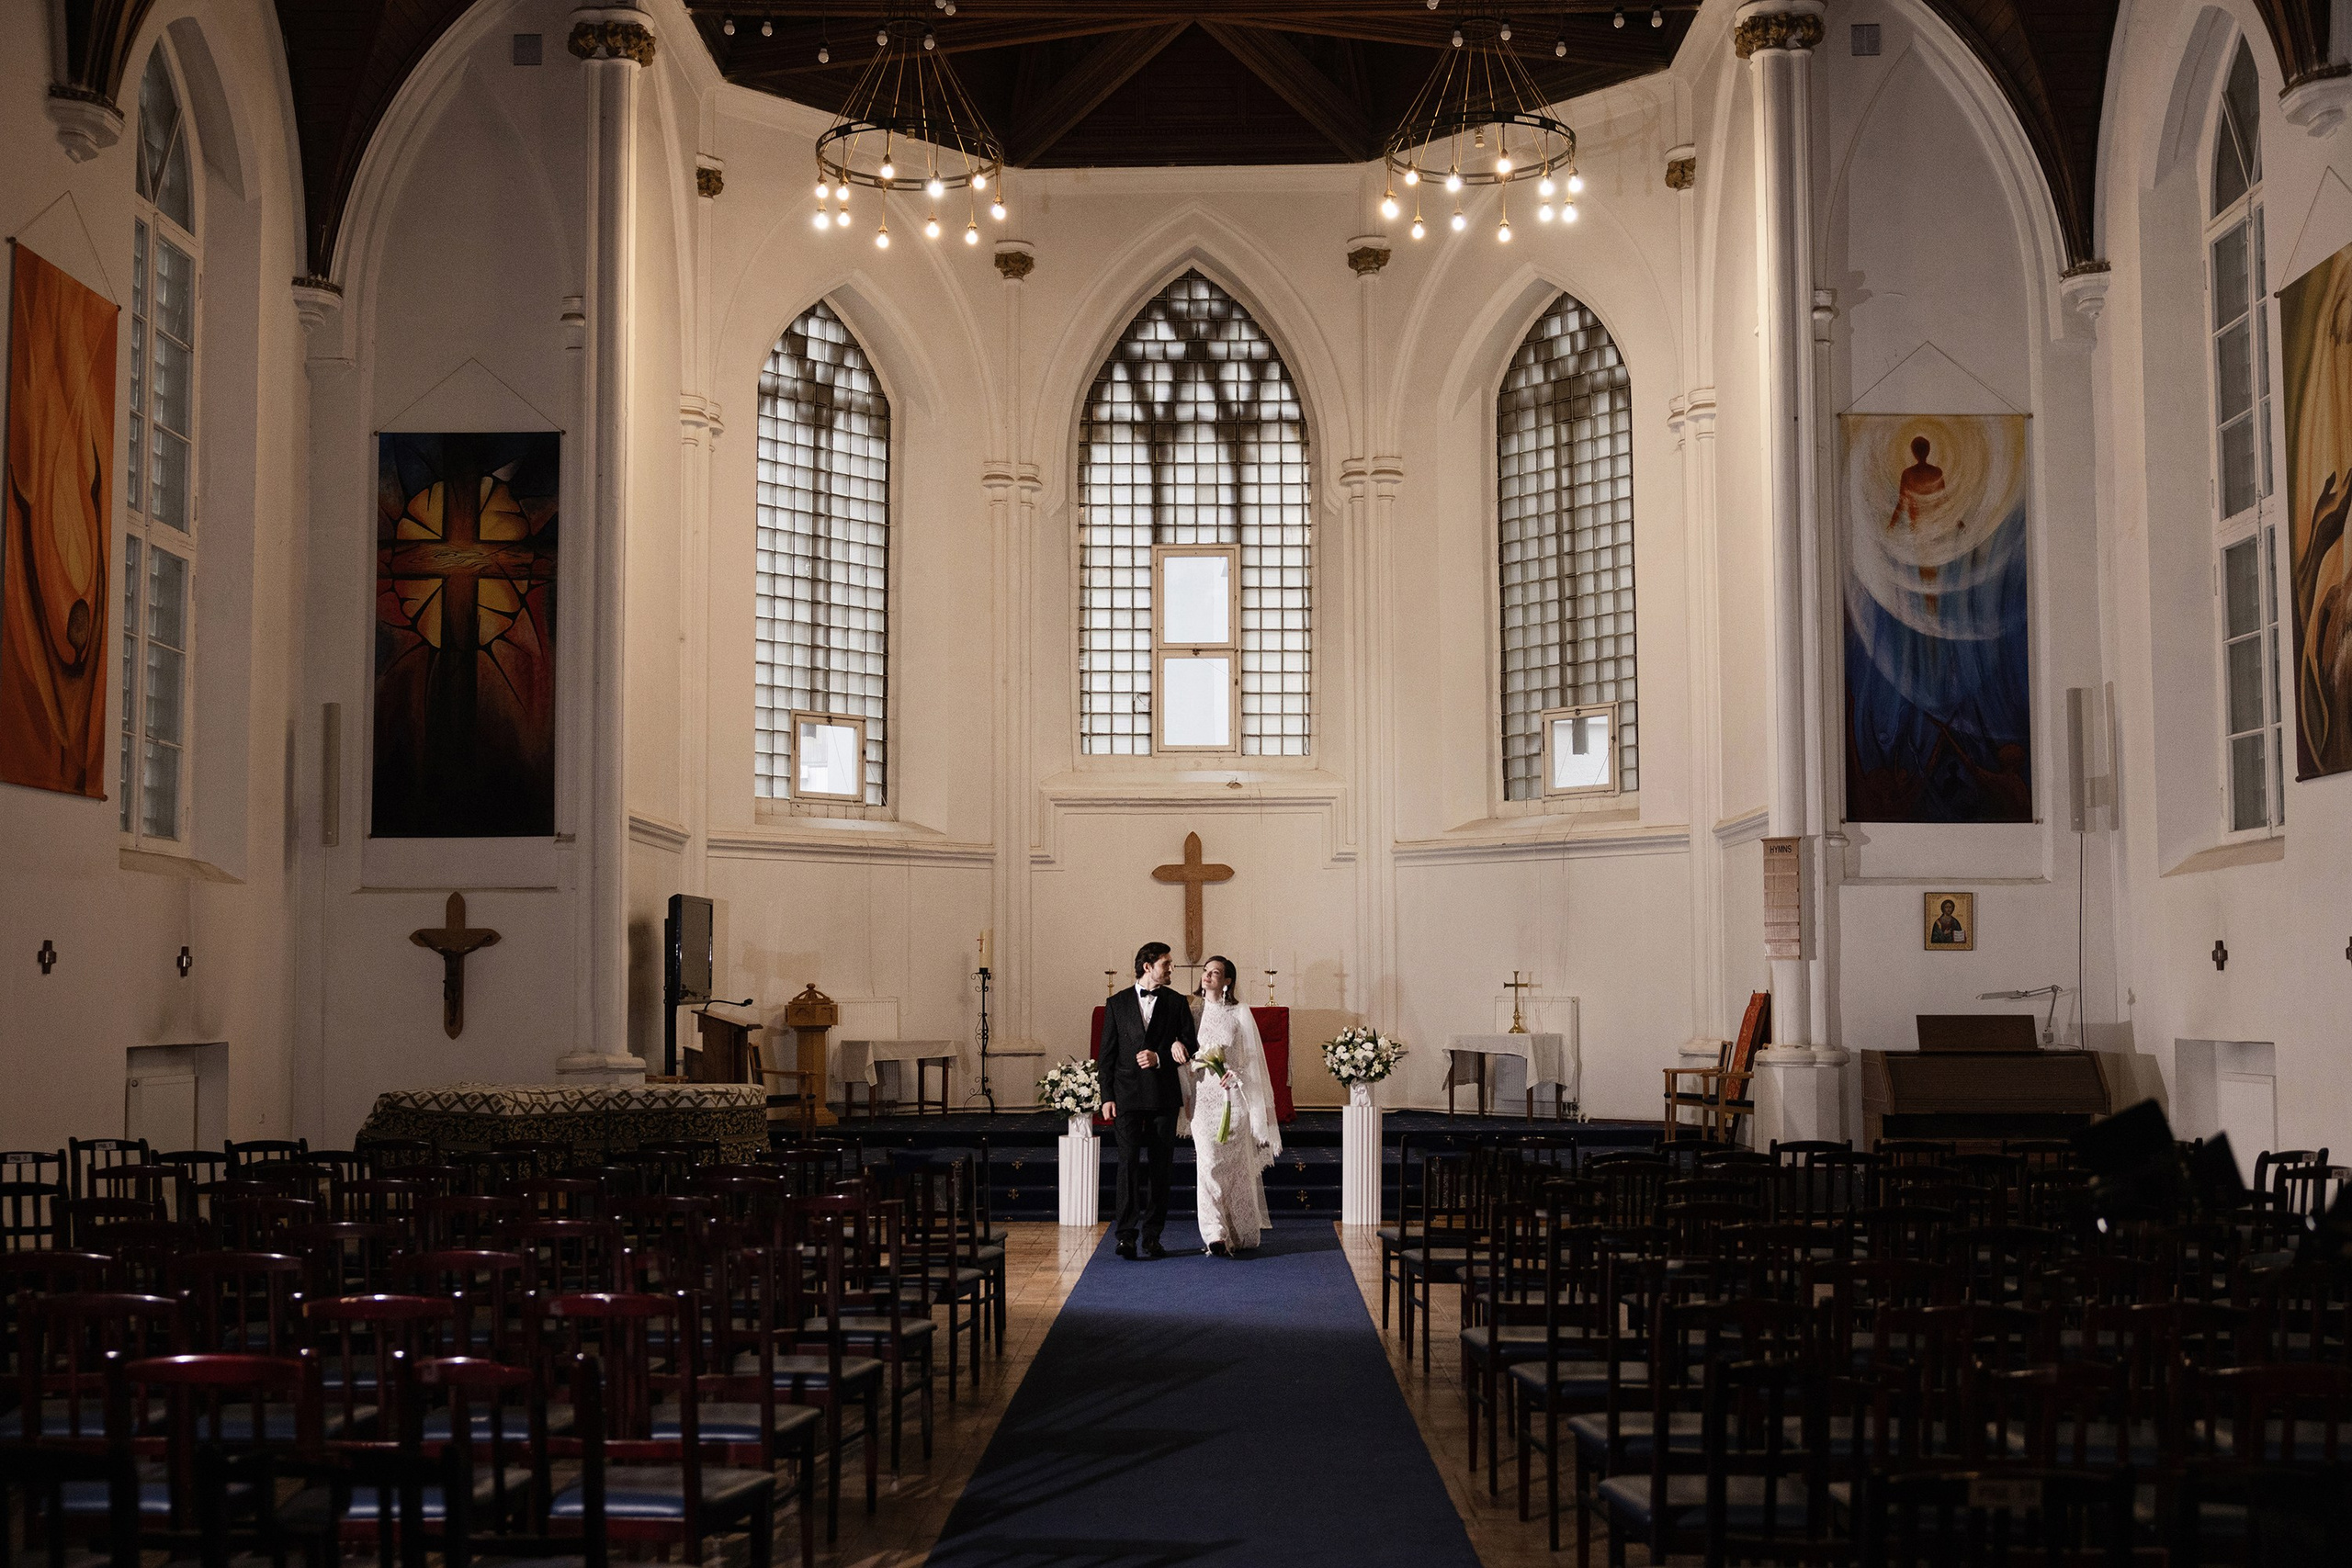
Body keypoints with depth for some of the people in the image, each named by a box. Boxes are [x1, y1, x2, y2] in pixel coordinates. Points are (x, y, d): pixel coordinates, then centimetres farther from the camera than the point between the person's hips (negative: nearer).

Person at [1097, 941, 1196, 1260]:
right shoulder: (1117, 1004, 6)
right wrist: (1107, 1097, -2)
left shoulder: (1177, 1003, 8)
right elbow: (1105, 1054, 5)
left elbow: (1190, 1047, 6)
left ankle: (1152, 1236, 8)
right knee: (1128, 1162, -9)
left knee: (1161, 1165, 3)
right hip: (1127, 1096, -1)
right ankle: (1127, 1234, -10)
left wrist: (1160, 1059, -11)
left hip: (1163, 1096, 2)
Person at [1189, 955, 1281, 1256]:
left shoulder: (1239, 1013, 2)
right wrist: (1197, 1058, -8)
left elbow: (1253, 1059, 2)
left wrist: (1236, 1074, -13)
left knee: (1237, 1165, 3)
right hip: (1204, 1097, 1)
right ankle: (1216, 1235, -14)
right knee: (1208, 1163, -10)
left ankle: (1242, 1233, 15)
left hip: (1234, 1095, -1)